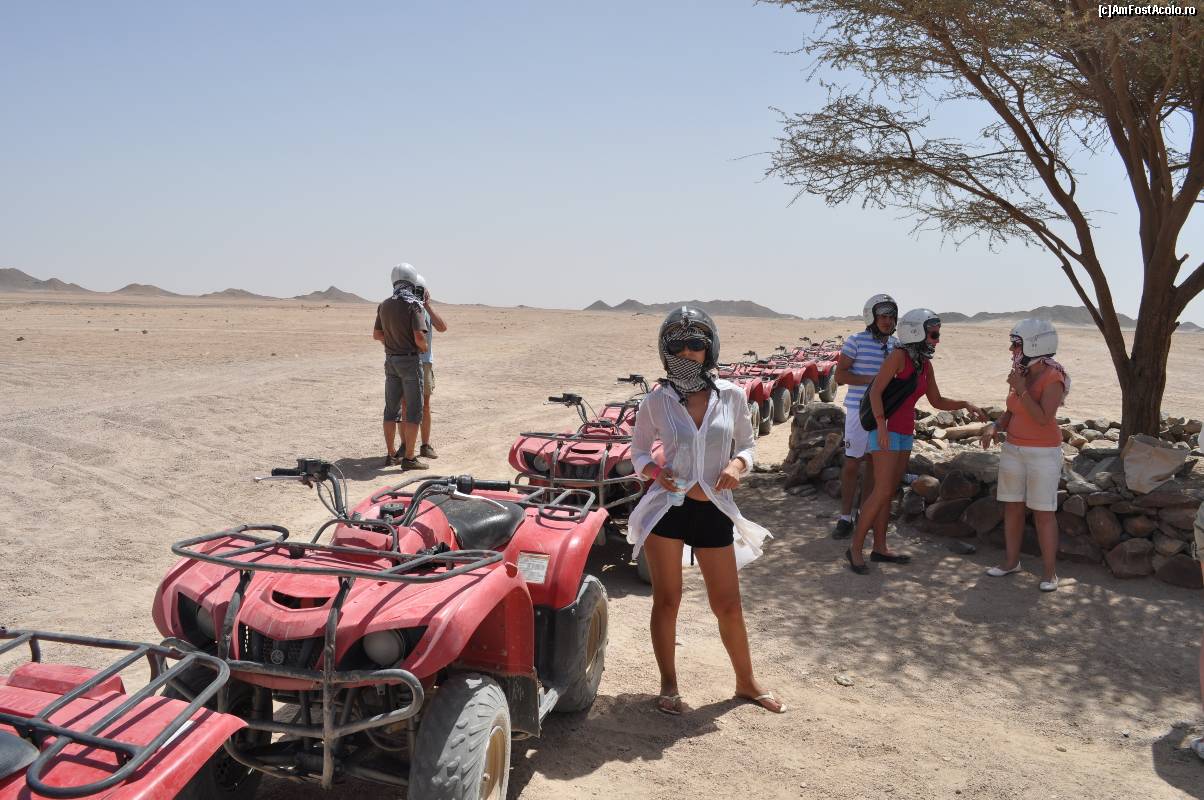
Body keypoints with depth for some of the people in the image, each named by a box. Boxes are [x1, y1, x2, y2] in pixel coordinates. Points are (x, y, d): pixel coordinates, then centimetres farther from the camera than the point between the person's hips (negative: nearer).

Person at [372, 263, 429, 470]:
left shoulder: (384, 306, 7)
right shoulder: (413, 305, -14)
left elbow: (376, 334, 16)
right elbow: (419, 337, -22)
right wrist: (424, 347, -1)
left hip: (391, 360, 7)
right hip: (410, 360, -7)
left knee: (391, 409, 12)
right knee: (414, 410, -1)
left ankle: (391, 454, 19)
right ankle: (409, 457, -1)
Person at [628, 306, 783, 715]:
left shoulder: (731, 395, -2)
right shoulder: (656, 401, -5)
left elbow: (747, 445, 10)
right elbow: (638, 451, 7)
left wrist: (738, 464, -12)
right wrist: (655, 471, -13)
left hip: (714, 511, 1)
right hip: (667, 507, -1)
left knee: (728, 605, 10)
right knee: (666, 601, 7)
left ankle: (746, 681, 33)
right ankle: (669, 685, 27)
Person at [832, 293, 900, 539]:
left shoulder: (896, 344, 9)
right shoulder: (856, 341, -7)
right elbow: (840, 375, -10)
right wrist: (872, 379, -17)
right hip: (859, 409, -5)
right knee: (852, 463, -2)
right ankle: (845, 517, 6)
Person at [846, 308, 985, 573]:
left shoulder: (925, 364, 10)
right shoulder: (899, 355, -14)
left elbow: (937, 401, 16)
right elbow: (875, 390, -20)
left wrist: (966, 404, 0)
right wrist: (882, 426, -28)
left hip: (904, 433, 8)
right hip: (885, 430, -8)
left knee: (889, 491, 11)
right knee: (882, 492, -12)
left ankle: (879, 548, 19)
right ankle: (856, 549, -2)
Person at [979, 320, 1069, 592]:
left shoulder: (1053, 378, -16)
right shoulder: (1019, 374, 3)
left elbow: (1043, 418, -24)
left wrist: (1021, 390, -23)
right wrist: (995, 427, -6)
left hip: (1043, 453, -7)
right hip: (1013, 449, 7)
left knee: (1043, 513, -2)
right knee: (1012, 506, 12)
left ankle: (1049, 571, 7)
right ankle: (1011, 561, 24)